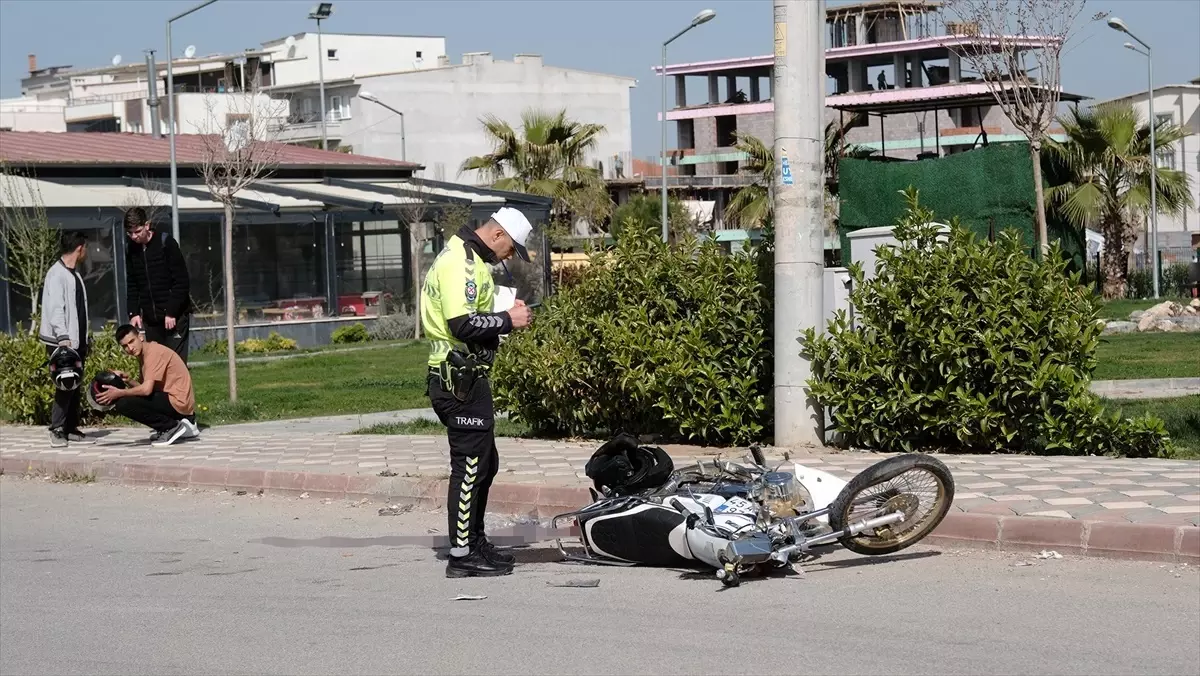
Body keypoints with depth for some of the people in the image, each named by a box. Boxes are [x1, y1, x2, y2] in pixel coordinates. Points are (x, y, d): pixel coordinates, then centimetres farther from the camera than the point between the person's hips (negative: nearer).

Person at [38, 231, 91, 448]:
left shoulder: (74, 274, 16)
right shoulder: (57, 274, -12)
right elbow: (55, 309, -20)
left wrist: (84, 340, 19)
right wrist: (63, 338, -28)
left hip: (76, 341, 9)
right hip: (61, 342, -9)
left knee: (75, 386, 9)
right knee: (65, 384, -11)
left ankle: (71, 428, 13)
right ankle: (57, 430, -8)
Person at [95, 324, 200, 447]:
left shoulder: (154, 351, -14)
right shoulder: (143, 355, 16)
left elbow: (146, 389, -23)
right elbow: (144, 387, 15)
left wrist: (119, 393, -16)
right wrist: (128, 380, -1)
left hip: (178, 401, -10)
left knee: (123, 404, -17)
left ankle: (171, 427, -8)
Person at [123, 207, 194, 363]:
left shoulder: (166, 243, -10)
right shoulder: (131, 250, 7)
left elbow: (182, 282, -12)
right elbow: (132, 286, 13)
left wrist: (171, 312, -15)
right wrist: (133, 313, 0)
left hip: (174, 316, -5)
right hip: (150, 318, 5)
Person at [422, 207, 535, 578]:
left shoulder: (468, 258, 18)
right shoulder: (460, 262, -16)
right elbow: (462, 324, -26)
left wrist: (505, 315, 10)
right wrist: (508, 320, -15)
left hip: (464, 378, 11)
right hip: (461, 379, -11)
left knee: (484, 464, 19)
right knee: (470, 465, -7)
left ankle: (474, 542, 29)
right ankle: (462, 555, -3)